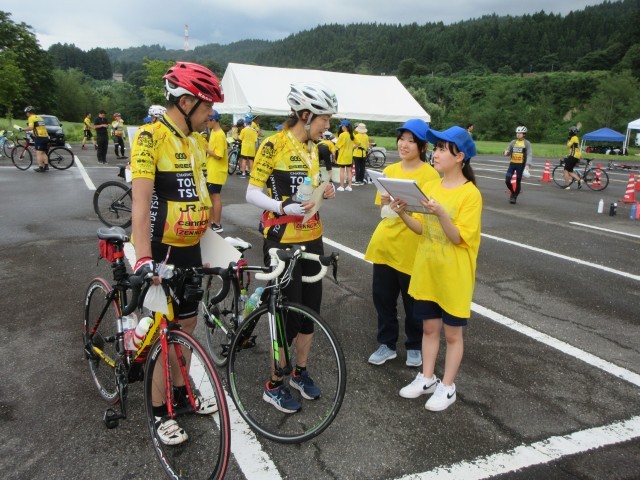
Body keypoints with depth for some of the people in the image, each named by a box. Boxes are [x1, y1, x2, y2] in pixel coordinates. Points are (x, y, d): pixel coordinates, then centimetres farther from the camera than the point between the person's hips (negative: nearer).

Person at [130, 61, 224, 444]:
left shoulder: (198, 141, 8)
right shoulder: (151, 137, -17)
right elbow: (140, 203, -23)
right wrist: (144, 259, -30)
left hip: (191, 249, 7)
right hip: (161, 251, -7)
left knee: (187, 324, 17)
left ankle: (182, 390, 37)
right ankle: (159, 411, 20)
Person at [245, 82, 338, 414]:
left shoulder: (312, 148, 10)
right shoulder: (273, 145, -14)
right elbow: (252, 193, -15)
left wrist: (323, 191, -1)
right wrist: (284, 207, -29)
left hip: (311, 238, 8)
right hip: (282, 241, -8)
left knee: (311, 307, 13)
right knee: (289, 313, -2)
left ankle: (300, 371, 33)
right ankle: (274, 385, 17)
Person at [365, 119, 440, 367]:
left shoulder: (430, 174, -9)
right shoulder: (389, 170, 7)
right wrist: (386, 203, -10)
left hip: (411, 248, -5)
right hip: (385, 244, 5)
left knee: (413, 301, 11)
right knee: (382, 296, 13)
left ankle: (414, 347, 31)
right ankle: (387, 344, 31)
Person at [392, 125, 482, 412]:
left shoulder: (470, 194, -14)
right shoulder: (429, 186, 4)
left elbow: (458, 238, -18)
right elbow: (423, 229, 6)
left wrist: (440, 213, -33)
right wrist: (403, 214, -11)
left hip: (454, 276, -5)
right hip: (426, 271, 6)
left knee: (452, 333, 10)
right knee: (429, 327, 16)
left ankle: (447, 387, 23)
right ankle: (427, 378, 31)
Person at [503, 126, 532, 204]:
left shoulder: (527, 143, -3)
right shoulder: (513, 142, 7)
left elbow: (529, 154, -11)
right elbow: (508, 153, 12)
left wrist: (527, 164, -25)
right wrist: (506, 152, -14)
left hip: (521, 165, -3)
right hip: (512, 163, 3)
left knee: (518, 182, 4)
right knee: (507, 180, -4)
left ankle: (515, 197, 20)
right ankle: (512, 193, 23)